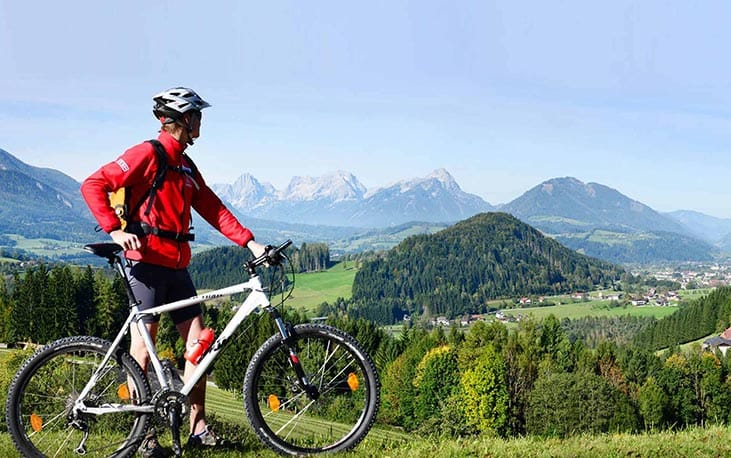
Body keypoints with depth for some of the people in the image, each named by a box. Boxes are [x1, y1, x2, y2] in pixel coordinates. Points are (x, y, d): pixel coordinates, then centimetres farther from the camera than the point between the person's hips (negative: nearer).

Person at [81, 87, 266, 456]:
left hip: (176, 266, 8)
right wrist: (115, 230, -22)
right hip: (146, 261, -8)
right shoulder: (148, 154, -8)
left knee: (198, 340, 5)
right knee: (143, 345, -2)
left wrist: (250, 243, 3)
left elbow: (213, 209, 12)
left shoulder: (186, 166, 17)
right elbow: (94, 185, -12)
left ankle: (197, 427, 13)